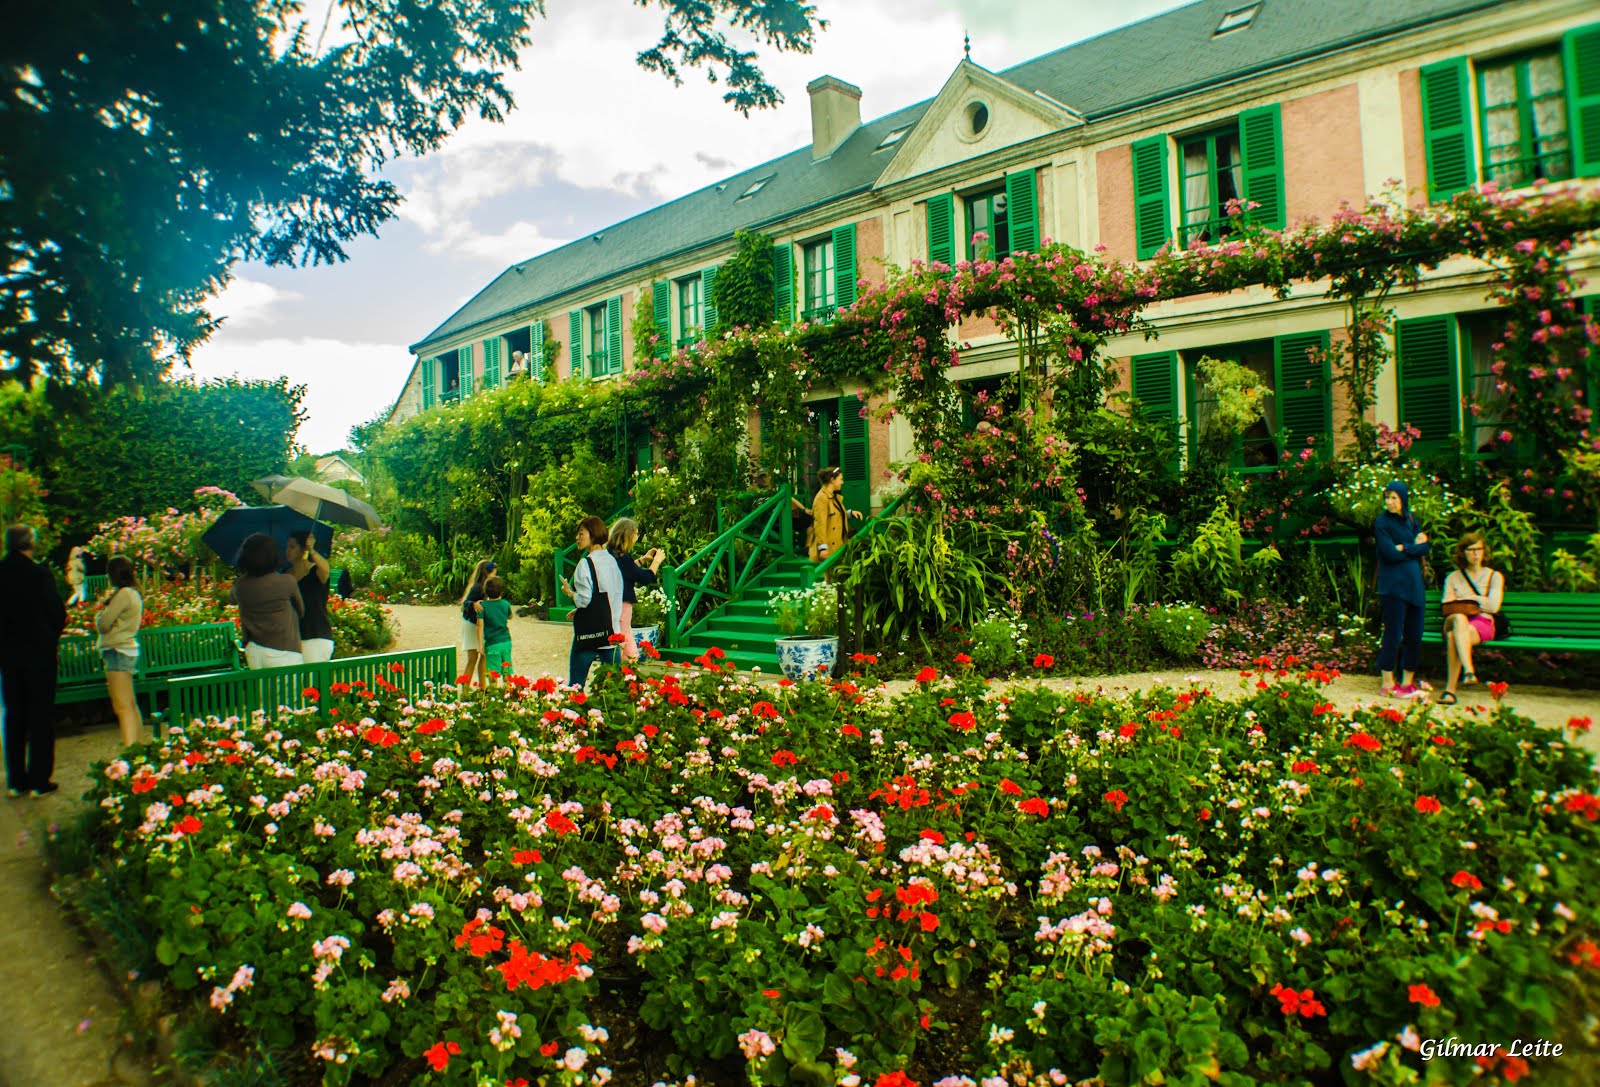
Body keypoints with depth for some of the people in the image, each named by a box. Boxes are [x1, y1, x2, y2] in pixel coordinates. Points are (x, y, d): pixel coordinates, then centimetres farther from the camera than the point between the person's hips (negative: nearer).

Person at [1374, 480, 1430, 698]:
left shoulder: (1410, 519, 12)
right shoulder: (1382, 522, -6)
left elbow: (1425, 548, 4)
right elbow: (1391, 554, -15)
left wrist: (1404, 547, -11)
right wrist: (1415, 545, -3)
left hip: (1413, 583, 6)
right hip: (1393, 584, -6)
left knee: (1415, 635, 7)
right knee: (1393, 634, -4)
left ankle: (1407, 682, 18)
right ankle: (1388, 684, 3)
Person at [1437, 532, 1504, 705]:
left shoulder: (1494, 576, 19)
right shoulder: (1453, 577, 22)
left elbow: (1493, 606, 3)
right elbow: (1446, 606, 8)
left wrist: (1466, 598, 3)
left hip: (1482, 622, -1)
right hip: (1455, 620, 1)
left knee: (1454, 635, -39)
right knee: (1459, 618, -41)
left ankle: (1450, 689, -50)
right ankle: (1468, 671, -55)